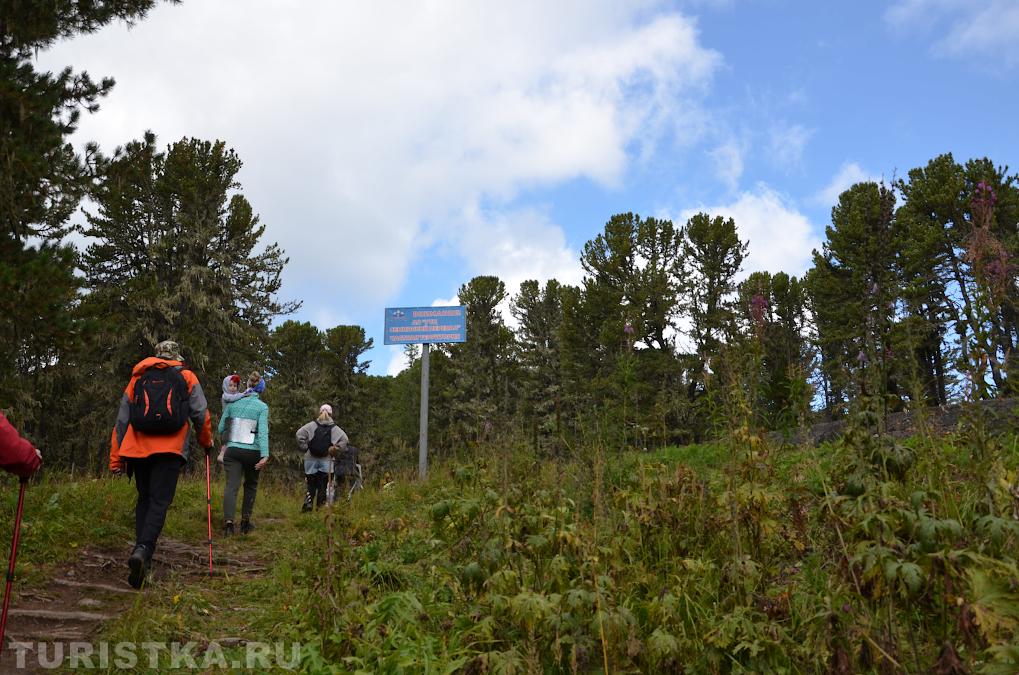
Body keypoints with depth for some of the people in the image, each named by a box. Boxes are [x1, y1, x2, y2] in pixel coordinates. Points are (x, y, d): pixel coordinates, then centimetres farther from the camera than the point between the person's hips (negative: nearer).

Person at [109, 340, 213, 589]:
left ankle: (141, 550, 11)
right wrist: (206, 441, 22)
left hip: (138, 450, 3)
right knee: (159, 502, -7)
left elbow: (121, 421, 14)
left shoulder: (137, 379, 18)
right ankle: (143, 550, -27)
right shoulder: (186, 377, 12)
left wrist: (115, 459, 16)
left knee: (144, 500, 17)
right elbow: (201, 414, 6)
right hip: (170, 451, -3)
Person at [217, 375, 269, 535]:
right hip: (252, 451, -1)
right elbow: (263, 431, -14)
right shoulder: (262, 407, -2)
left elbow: (221, 428, 13)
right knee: (251, 485, 17)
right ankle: (245, 522, 18)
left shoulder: (232, 404, 8)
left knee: (231, 486, -4)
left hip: (232, 450, 1)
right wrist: (265, 455, -19)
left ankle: (228, 521, -23)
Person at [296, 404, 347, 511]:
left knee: (311, 484, 10)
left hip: (311, 458, 0)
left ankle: (308, 502, -8)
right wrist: (334, 449, -2)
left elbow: (299, 434, -10)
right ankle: (320, 507, 5)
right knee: (323, 485, 6)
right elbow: (344, 439, -9)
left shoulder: (312, 425, 1)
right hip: (326, 461, 0)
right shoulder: (334, 428, 1)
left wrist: (305, 447, -2)